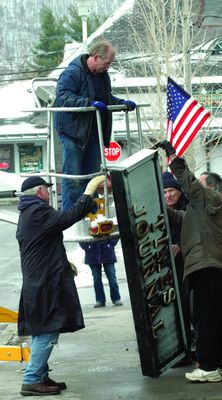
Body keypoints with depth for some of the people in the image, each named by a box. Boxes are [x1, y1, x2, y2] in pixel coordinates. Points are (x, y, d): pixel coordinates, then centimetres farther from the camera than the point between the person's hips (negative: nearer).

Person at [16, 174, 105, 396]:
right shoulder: (38, 212, -14)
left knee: (43, 333, 13)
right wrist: (90, 190, -14)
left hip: (35, 284, 11)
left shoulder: (26, 215, 20)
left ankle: (40, 377, 17)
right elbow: (71, 216, -23)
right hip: (46, 284, -11)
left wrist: (65, 264, 32)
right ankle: (31, 381, -9)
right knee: (47, 332, -9)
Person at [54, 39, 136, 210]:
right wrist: (89, 103, -35)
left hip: (94, 132, 8)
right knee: (73, 177, -6)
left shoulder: (103, 75, 12)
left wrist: (123, 103, 7)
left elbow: (107, 99, 26)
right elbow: (63, 97, -26)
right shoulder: (73, 73, -15)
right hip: (73, 131, -8)